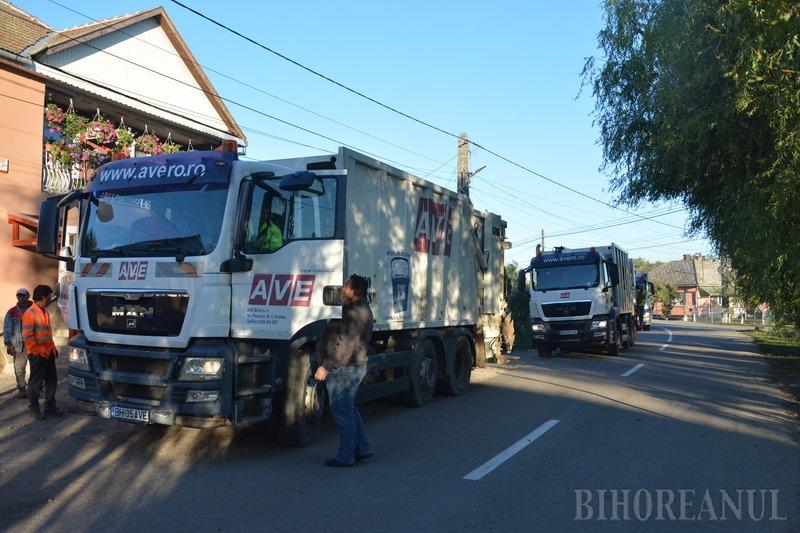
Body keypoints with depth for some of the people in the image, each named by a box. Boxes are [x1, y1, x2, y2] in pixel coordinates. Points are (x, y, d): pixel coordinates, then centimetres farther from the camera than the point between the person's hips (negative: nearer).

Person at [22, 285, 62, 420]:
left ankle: (50, 406, 24)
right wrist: (39, 351, -18)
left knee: (52, 380, 13)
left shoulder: (45, 311, 12)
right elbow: (27, 337, -18)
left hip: (48, 352, 9)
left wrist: (53, 348, 14)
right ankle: (34, 409, 13)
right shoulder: (30, 313, -15)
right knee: (35, 382, 2)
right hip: (37, 354, -8)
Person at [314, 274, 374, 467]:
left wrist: (326, 366, -21)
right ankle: (363, 449, 26)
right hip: (357, 366, 11)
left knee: (342, 412, -1)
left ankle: (345, 456, 7)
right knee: (349, 409, 20)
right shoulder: (361, 308, 12)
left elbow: (347, 346, -25)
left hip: (345, 368, -11)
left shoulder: (356, 312, -21)